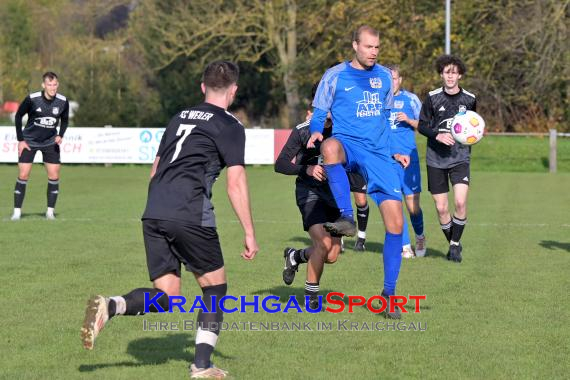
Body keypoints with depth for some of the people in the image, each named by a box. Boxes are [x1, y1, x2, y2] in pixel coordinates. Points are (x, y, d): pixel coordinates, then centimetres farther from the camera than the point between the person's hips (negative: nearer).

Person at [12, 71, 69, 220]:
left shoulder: (63, 102, -12)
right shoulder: (32, 99, -19)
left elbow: (65, 119, 8)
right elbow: (18, 116, -5)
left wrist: (60, 135, -9)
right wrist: (20, 140, -6)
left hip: (50, 142, 2)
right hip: (29, 141, -2)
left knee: (54, 176, -5)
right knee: (23, 175, -6)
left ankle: (50, 211, 7)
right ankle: (17, 211, 2)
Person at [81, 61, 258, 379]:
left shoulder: (180, 118, 24)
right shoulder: (230, 126, 3)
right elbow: (236, 182, -4)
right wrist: (250, 234, -1)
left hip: (153, 213, 6)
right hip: (191, 215, -6)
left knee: (165, 294, 9)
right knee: (215, 285, 11)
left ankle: (110, 306, -17)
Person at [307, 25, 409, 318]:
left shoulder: (384, 77, 14)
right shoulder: (335, 75, 3)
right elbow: (318, 114, 5)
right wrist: (316, 131, -17)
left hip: (378, 154, 3)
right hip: (348, 143, -3)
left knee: (395, 220, -8)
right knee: (330, 147, -43)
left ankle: (389, 292, 5)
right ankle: (347, 219, -43)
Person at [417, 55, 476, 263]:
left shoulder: (469, 99, 3)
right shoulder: (432, 98, -1)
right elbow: (422, 125, 2)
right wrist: (438, 136, -15)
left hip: (460, 158, 0)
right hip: (436, 159, 0)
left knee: (460, 201, -18)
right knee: (441, 207, 1)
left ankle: (455, 243, 1)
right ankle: (453, 245, 22)